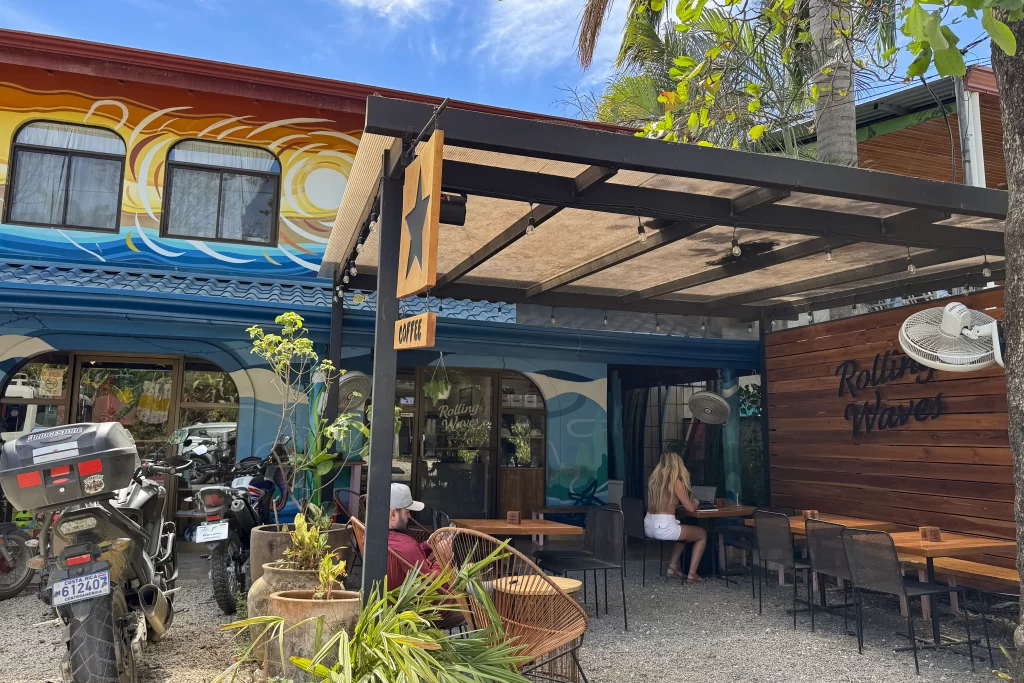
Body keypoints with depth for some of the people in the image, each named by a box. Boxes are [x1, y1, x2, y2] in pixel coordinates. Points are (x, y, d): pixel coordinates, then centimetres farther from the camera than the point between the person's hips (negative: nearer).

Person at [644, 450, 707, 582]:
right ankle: (692, 574, 11)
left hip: (648, 526, 7)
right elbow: (691, 508, -9)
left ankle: (673, 567, 28)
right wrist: (695, 502, 13)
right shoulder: (675, 481, -10)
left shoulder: (654, 479, 9)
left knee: (684, 532, 34)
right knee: (703, 534, 15)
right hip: (664, 527, -7)